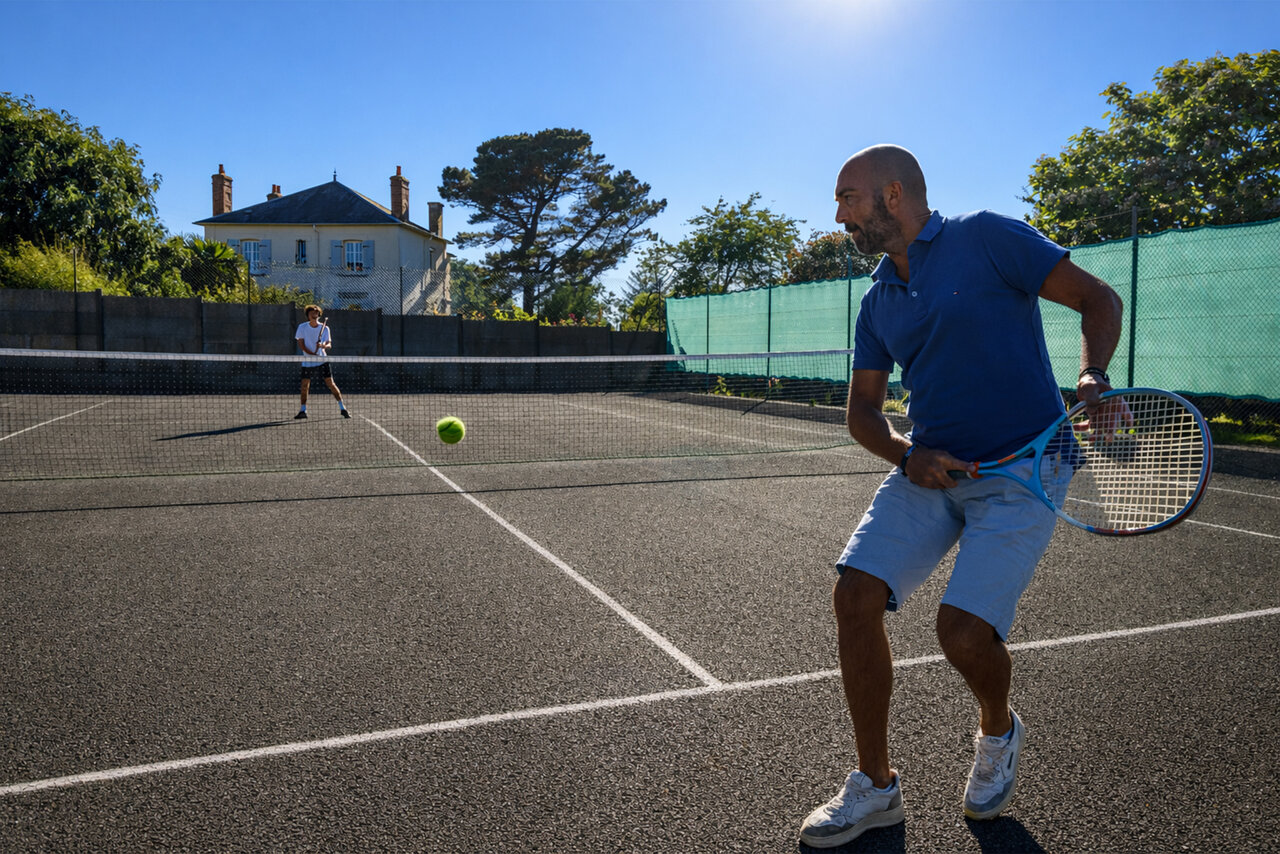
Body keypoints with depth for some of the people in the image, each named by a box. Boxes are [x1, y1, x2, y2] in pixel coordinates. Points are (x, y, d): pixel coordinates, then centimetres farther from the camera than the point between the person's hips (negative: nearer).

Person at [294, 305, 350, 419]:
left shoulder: (324, 328, -2)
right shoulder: (302, 327, -1)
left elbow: (329, 344, -5)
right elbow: (300, 343, -4)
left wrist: (323, 346, -29)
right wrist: (312, 354, -17)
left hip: (322, 361, -1)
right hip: (308, 362, 1)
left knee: (330, 383, -6)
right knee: (304, 385, -1)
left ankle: (343, 408, -1)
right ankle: (303, 411, 12)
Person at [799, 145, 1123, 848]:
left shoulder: (985, 237, -5)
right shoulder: (878, 300, 12)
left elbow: (1098, 299, -4)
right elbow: (863, 408, 12)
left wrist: (1092, 376, -22)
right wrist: (906, 454, -8)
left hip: (1022, 469, -5)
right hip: (929, 469, 6)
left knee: (963, 630, -17)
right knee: (855, 594, -9)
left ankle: (998, 731, 23)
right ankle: (875, 787, 8)